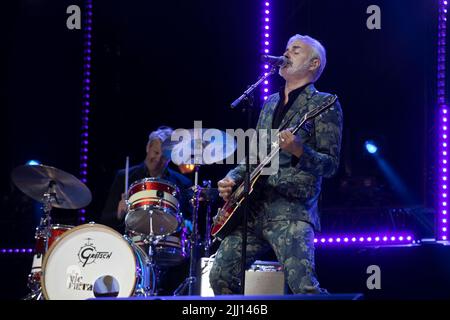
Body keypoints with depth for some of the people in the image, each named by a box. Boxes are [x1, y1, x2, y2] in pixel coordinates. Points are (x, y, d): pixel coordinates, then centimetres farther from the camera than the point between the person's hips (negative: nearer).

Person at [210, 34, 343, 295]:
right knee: (220, 277, -1)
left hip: (292, 212, -7)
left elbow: (331, 165, -6)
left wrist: (298, 151, -24)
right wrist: (234, 178, 10)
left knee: (304, 287, -23)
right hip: (252, 209, 7)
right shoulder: (270, 103, 22)